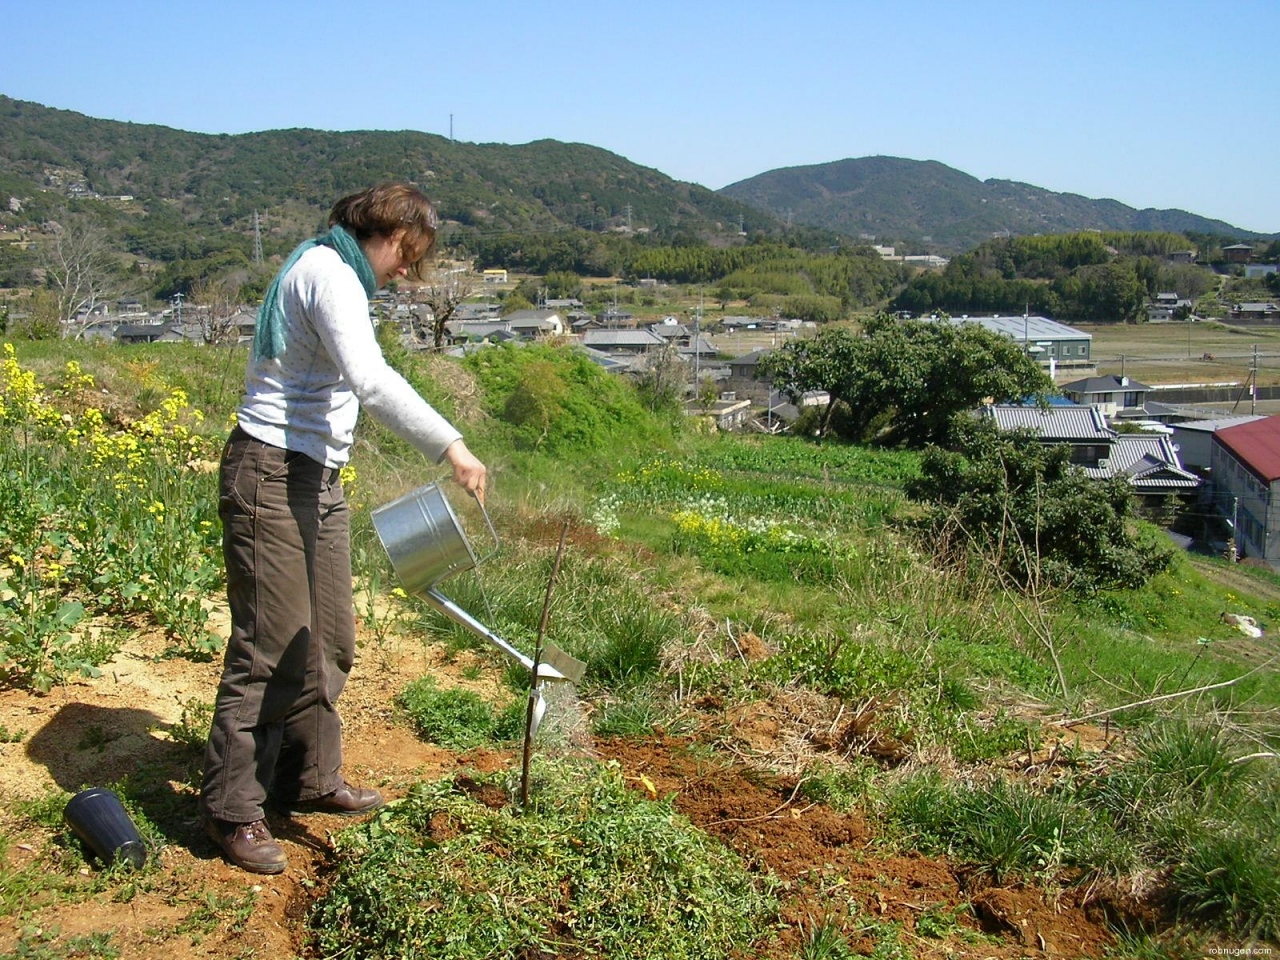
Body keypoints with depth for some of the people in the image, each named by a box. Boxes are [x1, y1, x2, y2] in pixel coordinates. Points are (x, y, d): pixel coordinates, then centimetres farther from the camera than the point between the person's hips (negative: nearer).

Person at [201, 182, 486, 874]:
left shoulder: (337, 274, 18)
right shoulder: (328, 273, -14)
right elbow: (371, 379, -31)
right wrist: (449, 445, -36)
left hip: (318, 479, 10)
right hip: (272, 476, -10)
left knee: (327, 640, 13)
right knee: (272, 646, -6)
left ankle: (309, 779, 26)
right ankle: (232, 811, 5)